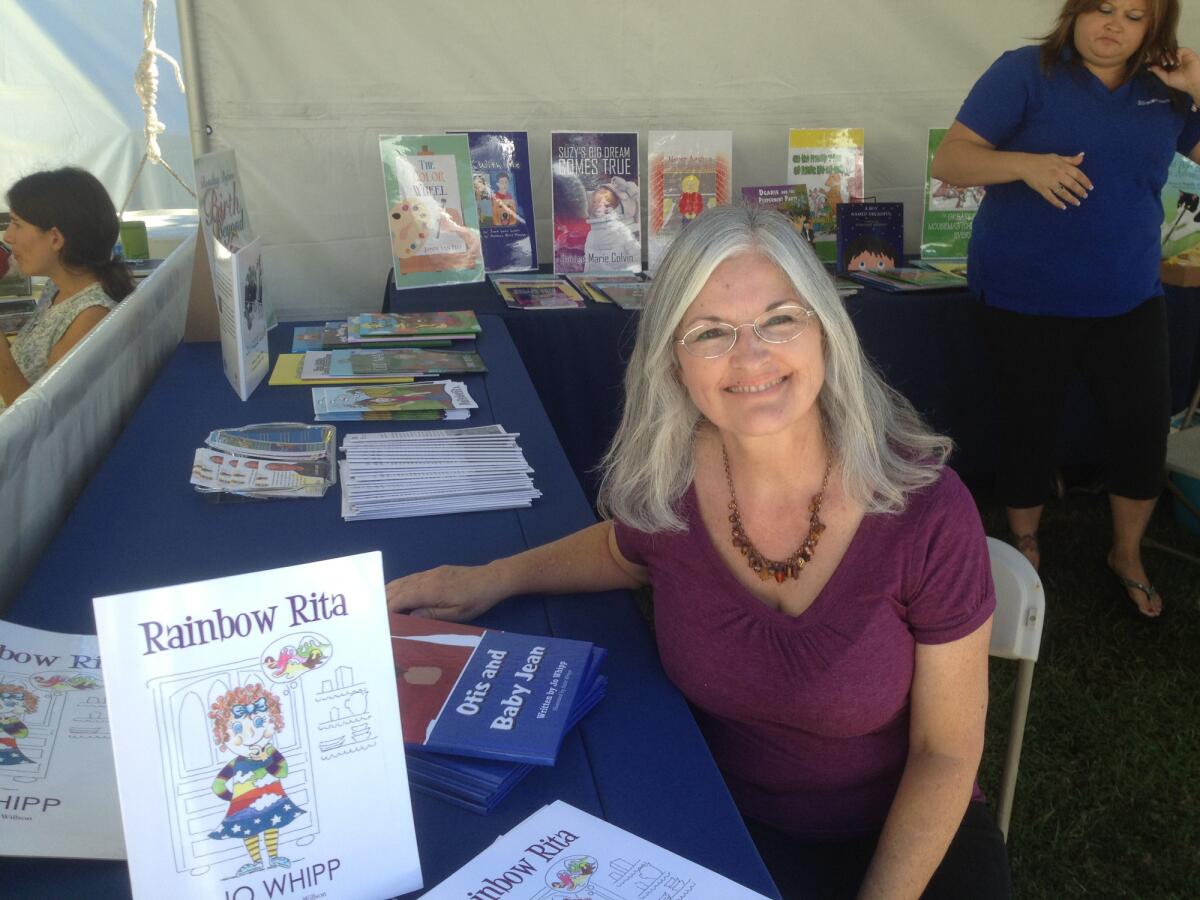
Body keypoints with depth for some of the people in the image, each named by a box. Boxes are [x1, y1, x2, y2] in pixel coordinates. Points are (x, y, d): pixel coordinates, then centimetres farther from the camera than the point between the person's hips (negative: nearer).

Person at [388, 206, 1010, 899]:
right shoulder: (657, 478, -16)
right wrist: (496, 577, -1)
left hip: (899, 837, 0)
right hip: (719, 822, 1)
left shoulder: (926, 511, -23)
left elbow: (946, 752, -11)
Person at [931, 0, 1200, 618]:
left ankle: (1127, 555, 27)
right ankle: (1024, 552, 32)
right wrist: (1026, 164, -30)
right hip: (1027, 299, -3)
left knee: (1145, 423, 4)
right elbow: (948, 161, -13)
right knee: (1029, 426, 9)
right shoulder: (1025, 72, -6)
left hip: (1129, 299, 4)